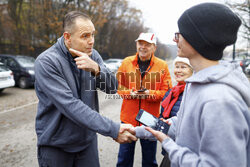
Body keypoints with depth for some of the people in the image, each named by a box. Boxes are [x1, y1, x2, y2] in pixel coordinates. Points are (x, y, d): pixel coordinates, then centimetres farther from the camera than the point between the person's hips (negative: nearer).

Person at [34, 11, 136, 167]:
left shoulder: (92, 55, -2)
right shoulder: (46, 62, -20)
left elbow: (113, 87, -9)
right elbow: (70, 106, -28)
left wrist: (96, 69, -29)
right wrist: (113, 130, -30)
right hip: (56, 145, -4)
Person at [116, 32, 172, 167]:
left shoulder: (162, 66, -3)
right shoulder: (126, 62, 1)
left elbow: (166, 92, -3)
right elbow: (118, 85, 5)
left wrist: (150, 94, -19)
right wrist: (129, 93, -14)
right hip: (128, 118, 1)